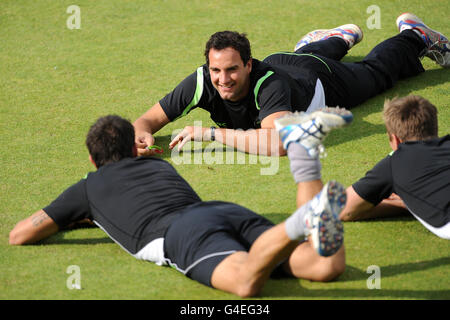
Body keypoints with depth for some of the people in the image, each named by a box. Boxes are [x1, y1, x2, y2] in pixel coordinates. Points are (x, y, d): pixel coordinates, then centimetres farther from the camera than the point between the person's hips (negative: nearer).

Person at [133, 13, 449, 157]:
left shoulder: (269, 84, -52)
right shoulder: (203, 81, -40)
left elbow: (279, 144, -68)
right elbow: (150, 118, -32)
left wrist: (211, 133, -67)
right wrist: (143, 135, -56)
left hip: (322, 78, -4)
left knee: (375, 70, 28)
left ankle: (414, 35, 54)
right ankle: (340, 38, 69)